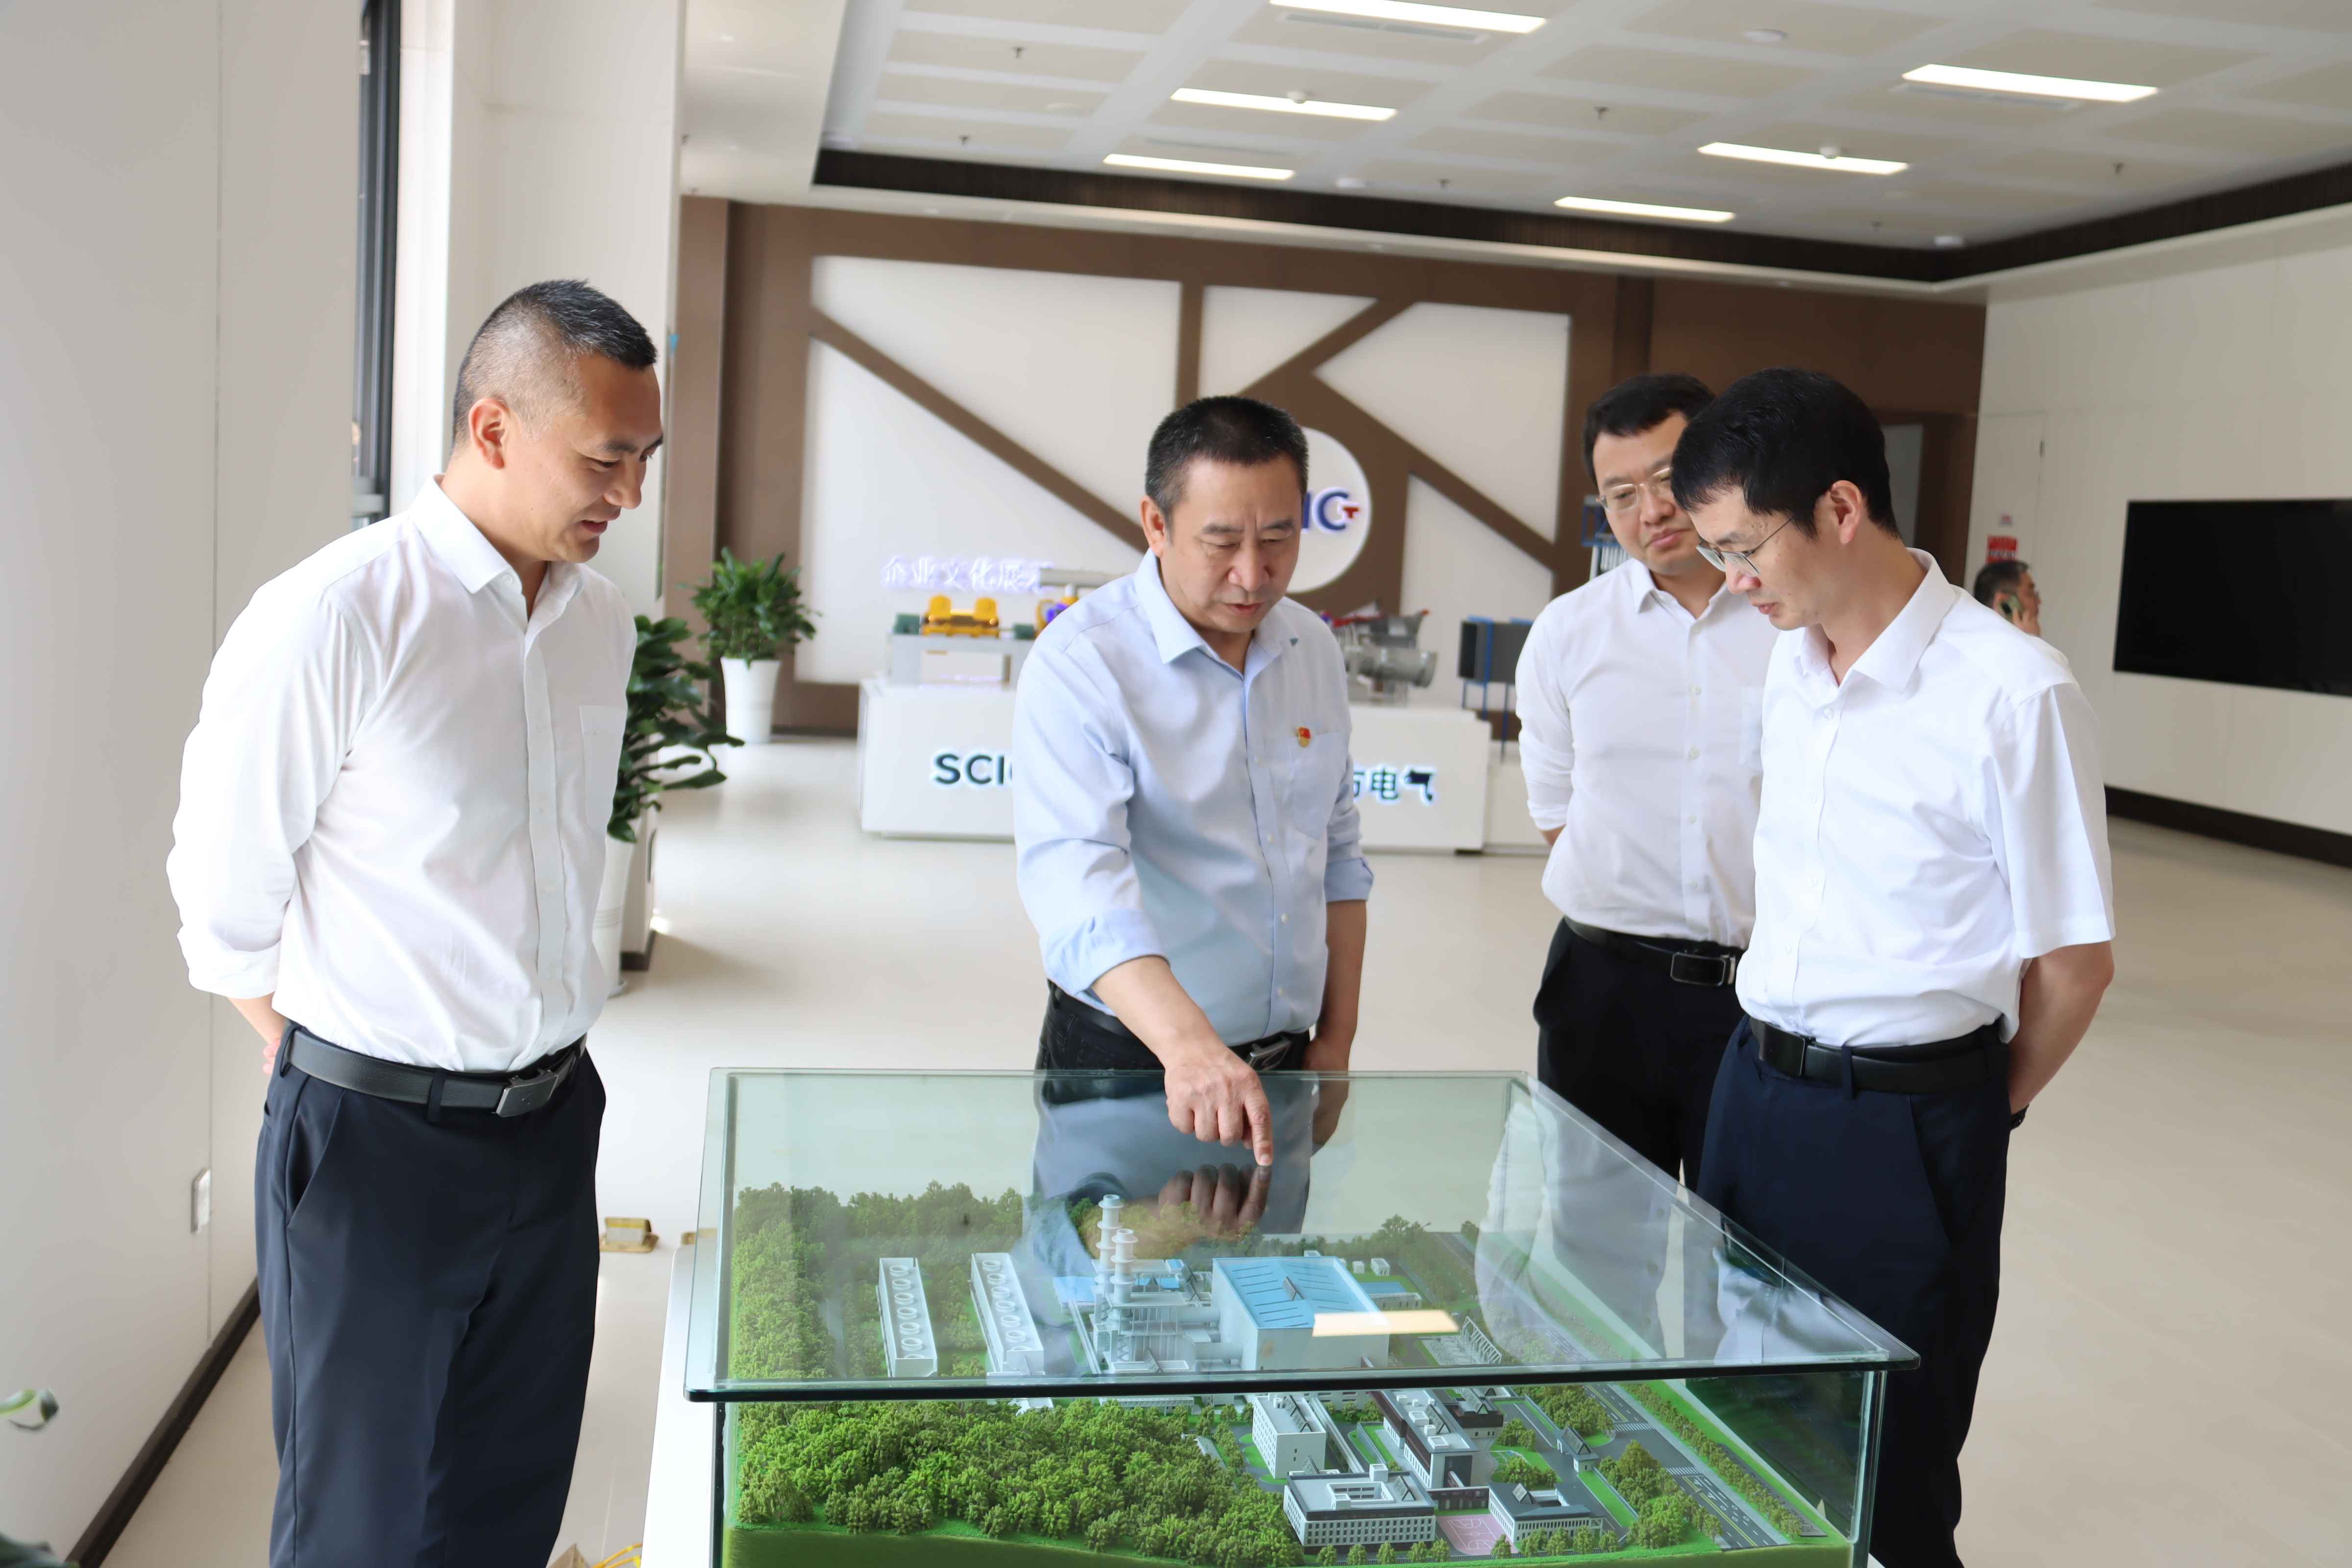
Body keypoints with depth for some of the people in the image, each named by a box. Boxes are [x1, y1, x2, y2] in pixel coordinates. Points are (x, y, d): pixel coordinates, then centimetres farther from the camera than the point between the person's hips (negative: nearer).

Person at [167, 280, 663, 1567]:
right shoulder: (331, 618, -18)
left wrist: (540, 1052, 15)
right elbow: (224, 894, -8)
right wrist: (323, 1063, 4)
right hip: (374, 1137, -5)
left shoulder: (603, 620, 3)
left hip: (552, 1117, 6)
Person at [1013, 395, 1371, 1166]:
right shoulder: (1080, 663, -18)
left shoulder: (1313, 647, 3)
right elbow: (1075, 876, -32)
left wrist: (1337, 1039, 9)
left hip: (1280, 1063, 6)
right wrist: (1188, 1043, -45)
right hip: (1127, 1056, -5)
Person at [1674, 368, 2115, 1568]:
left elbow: (2075, 961, -10)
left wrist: (1978, 1111, 3)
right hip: (1755, 1083, 7)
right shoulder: (1789, 665, 4)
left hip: (1903, 1126, -6)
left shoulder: (2011, 694, -18)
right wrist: (1777, 1064, 13)